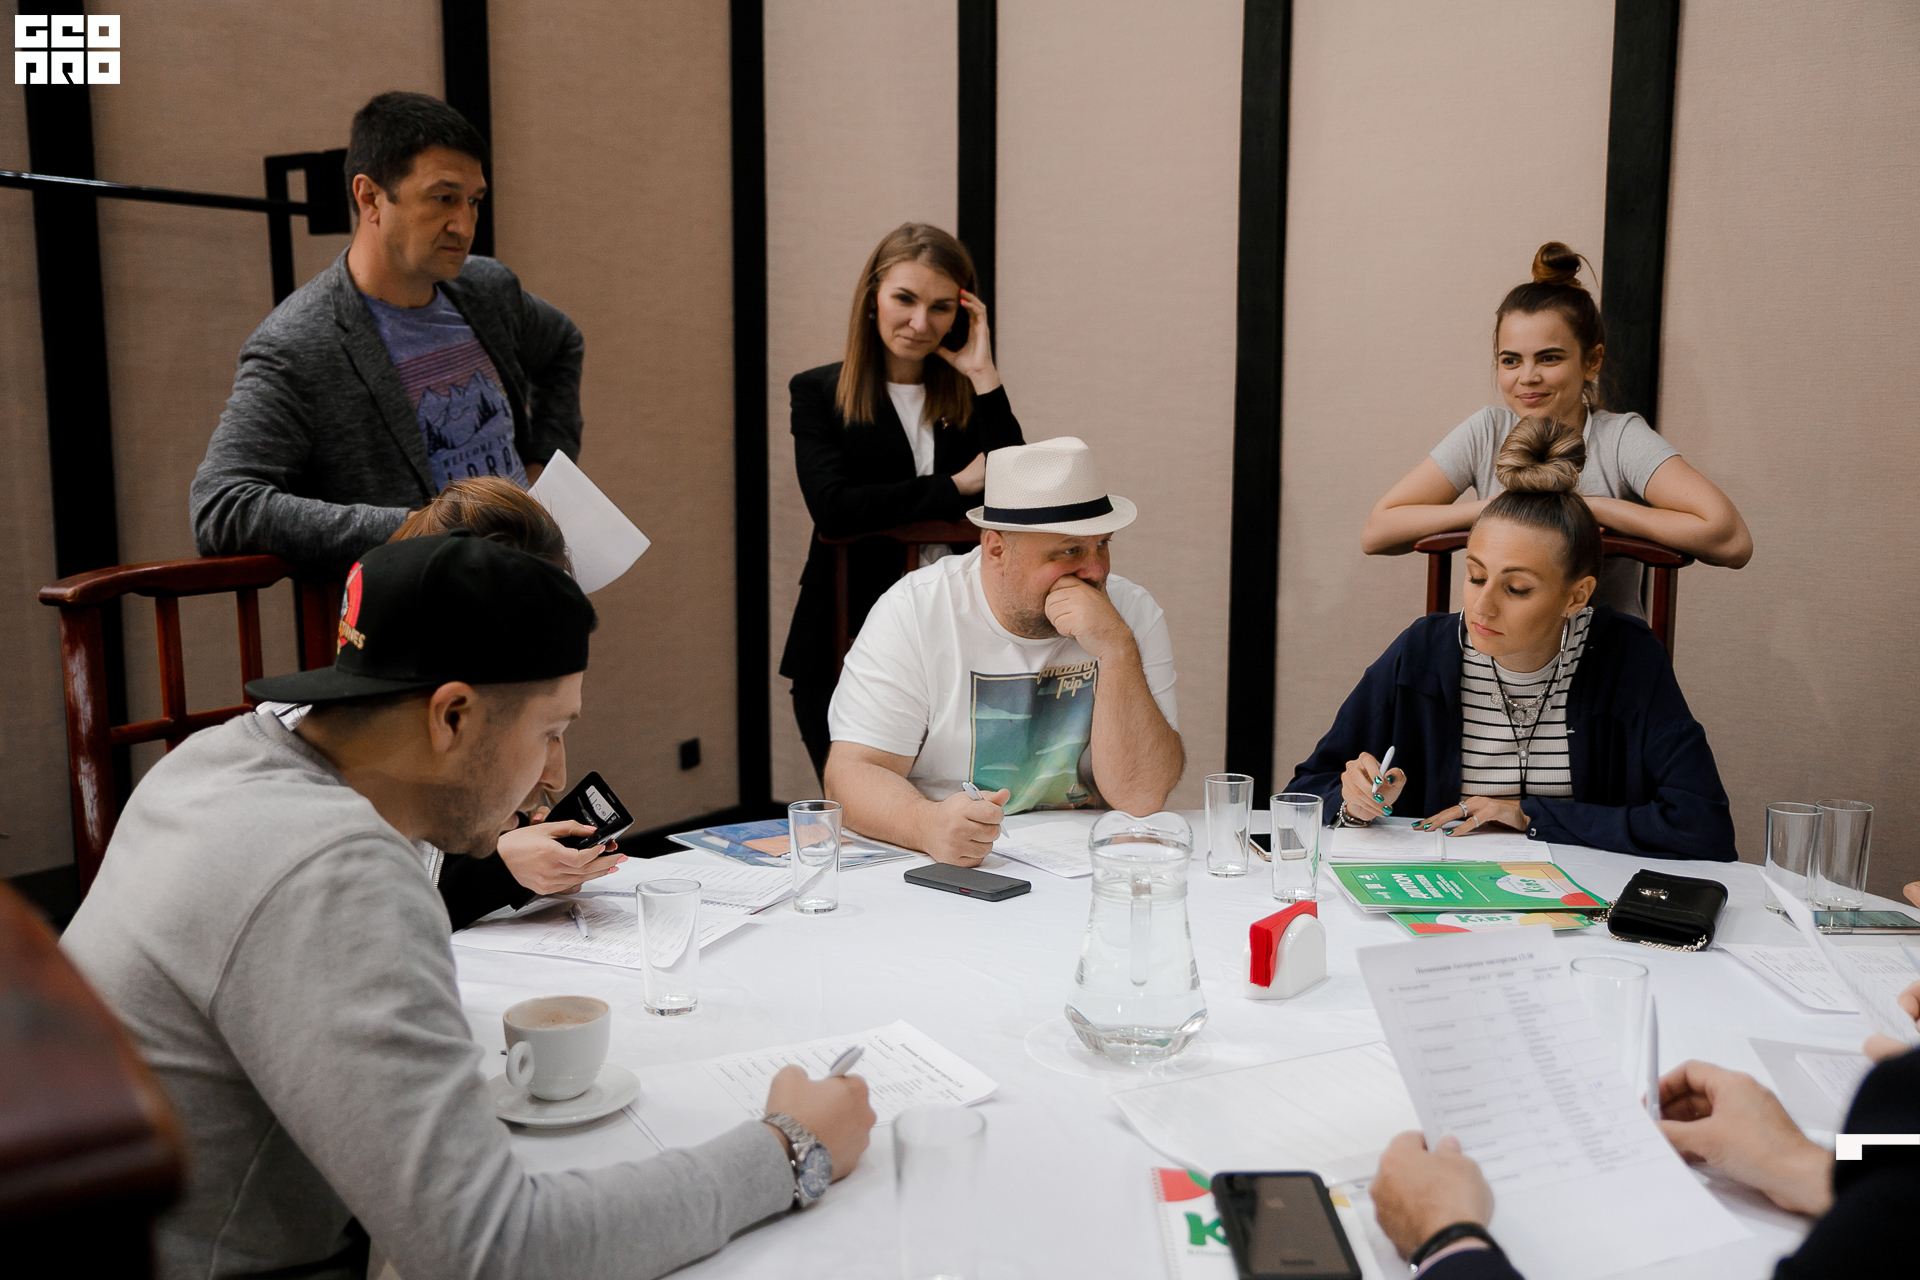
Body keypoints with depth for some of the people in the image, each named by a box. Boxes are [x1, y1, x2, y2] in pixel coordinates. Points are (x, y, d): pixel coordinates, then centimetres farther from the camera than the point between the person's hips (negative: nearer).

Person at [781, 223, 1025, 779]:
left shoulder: (970, 398, 9)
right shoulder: (818, 393, 2)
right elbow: (833, 509, -14)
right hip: (845, 655, -2)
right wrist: (957, 486, -11)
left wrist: (984, 376, -7)